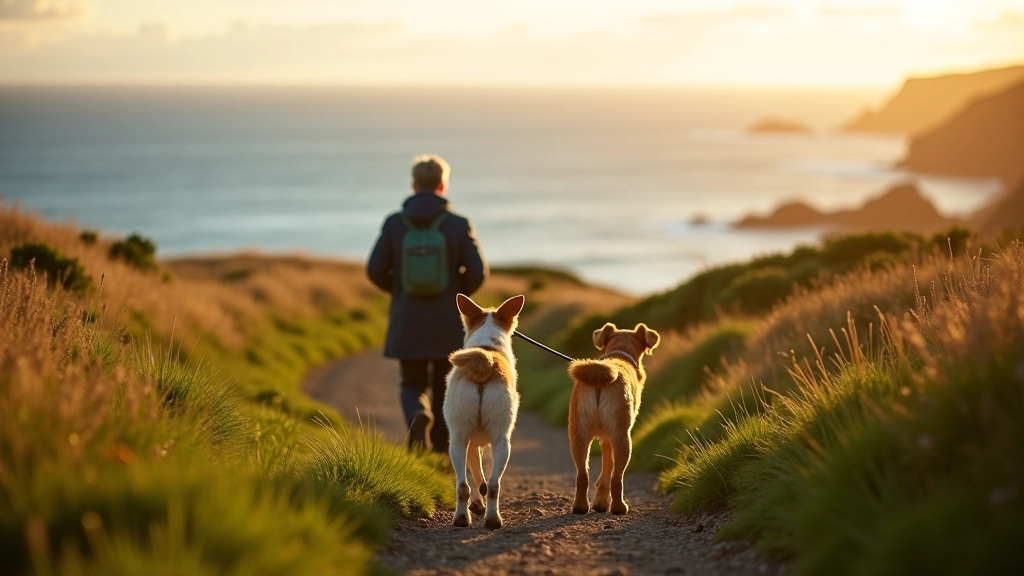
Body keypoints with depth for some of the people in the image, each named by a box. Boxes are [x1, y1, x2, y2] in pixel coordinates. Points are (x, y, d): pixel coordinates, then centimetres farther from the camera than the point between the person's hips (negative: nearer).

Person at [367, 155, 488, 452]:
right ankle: (440, 453, 15)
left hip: (408, 324, 1)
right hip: (447, 325, 0)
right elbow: (478, 272, -10)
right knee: (444, 389, 14)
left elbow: (375, 270, -5)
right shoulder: (459, 224, -6)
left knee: (413, 387, 13)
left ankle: (418, 417, -19)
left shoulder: (394, 223, -4)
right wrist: (458, 294, 10)